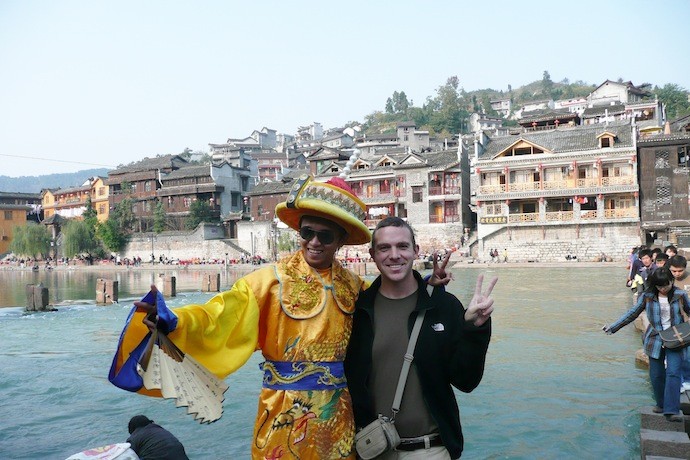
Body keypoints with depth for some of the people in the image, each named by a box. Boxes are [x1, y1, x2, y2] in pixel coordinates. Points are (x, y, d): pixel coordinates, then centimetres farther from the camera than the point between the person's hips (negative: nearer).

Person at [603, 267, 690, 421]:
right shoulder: (647, 296, -5)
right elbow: (632, 314, 1)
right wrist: (613, 328, -3)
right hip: (655, 339, 2)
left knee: (673, 372, -13)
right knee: (656, 374, 9)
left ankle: (672, 411, -14)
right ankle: (661, 404, 29)